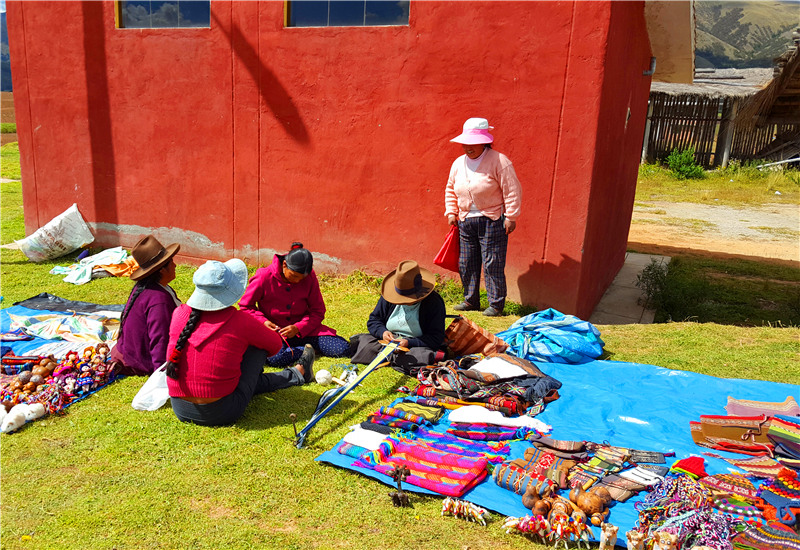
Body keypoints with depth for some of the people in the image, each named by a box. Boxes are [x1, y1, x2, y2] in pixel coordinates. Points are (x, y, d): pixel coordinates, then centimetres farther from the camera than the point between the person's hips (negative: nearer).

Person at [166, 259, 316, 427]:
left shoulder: (179, 314, -3)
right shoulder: (239, 321, -14)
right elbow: (275, 344, 5)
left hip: (180, 410, 5)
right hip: (221, 413, -4)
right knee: (257, 346, 12)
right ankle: (298, 372, 37)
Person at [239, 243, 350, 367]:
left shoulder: (309, 277, -6)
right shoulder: (264, 277, -13)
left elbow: (318, 311, -1)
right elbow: (245, 306, 1)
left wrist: (298, 328, -18)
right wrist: (263, 321, -18)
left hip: (303, 329, 2)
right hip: (275, 330, -2)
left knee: (343, 349, -18)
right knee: (275, 358, -39)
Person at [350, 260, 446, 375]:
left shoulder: (434, 303, -9)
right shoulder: (388, 298, 3)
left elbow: (436, 339, -11)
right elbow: (373, 320, 11)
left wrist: (409, 343, -24)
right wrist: (382, 332, -12)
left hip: (415, 345, -4)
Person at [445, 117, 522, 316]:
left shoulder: (499, 161, -10)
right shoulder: (458, 163, 10)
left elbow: (512, 191, -10)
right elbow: (450, 190, 23)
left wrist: (510, 217, -12)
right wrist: (451, 212, 14)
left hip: (492, 221, -6)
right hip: (466, 222, 6)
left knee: (493, 264, -4)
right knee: (466, 263, 10)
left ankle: (496, 304, 7)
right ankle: (471, 300, 24)